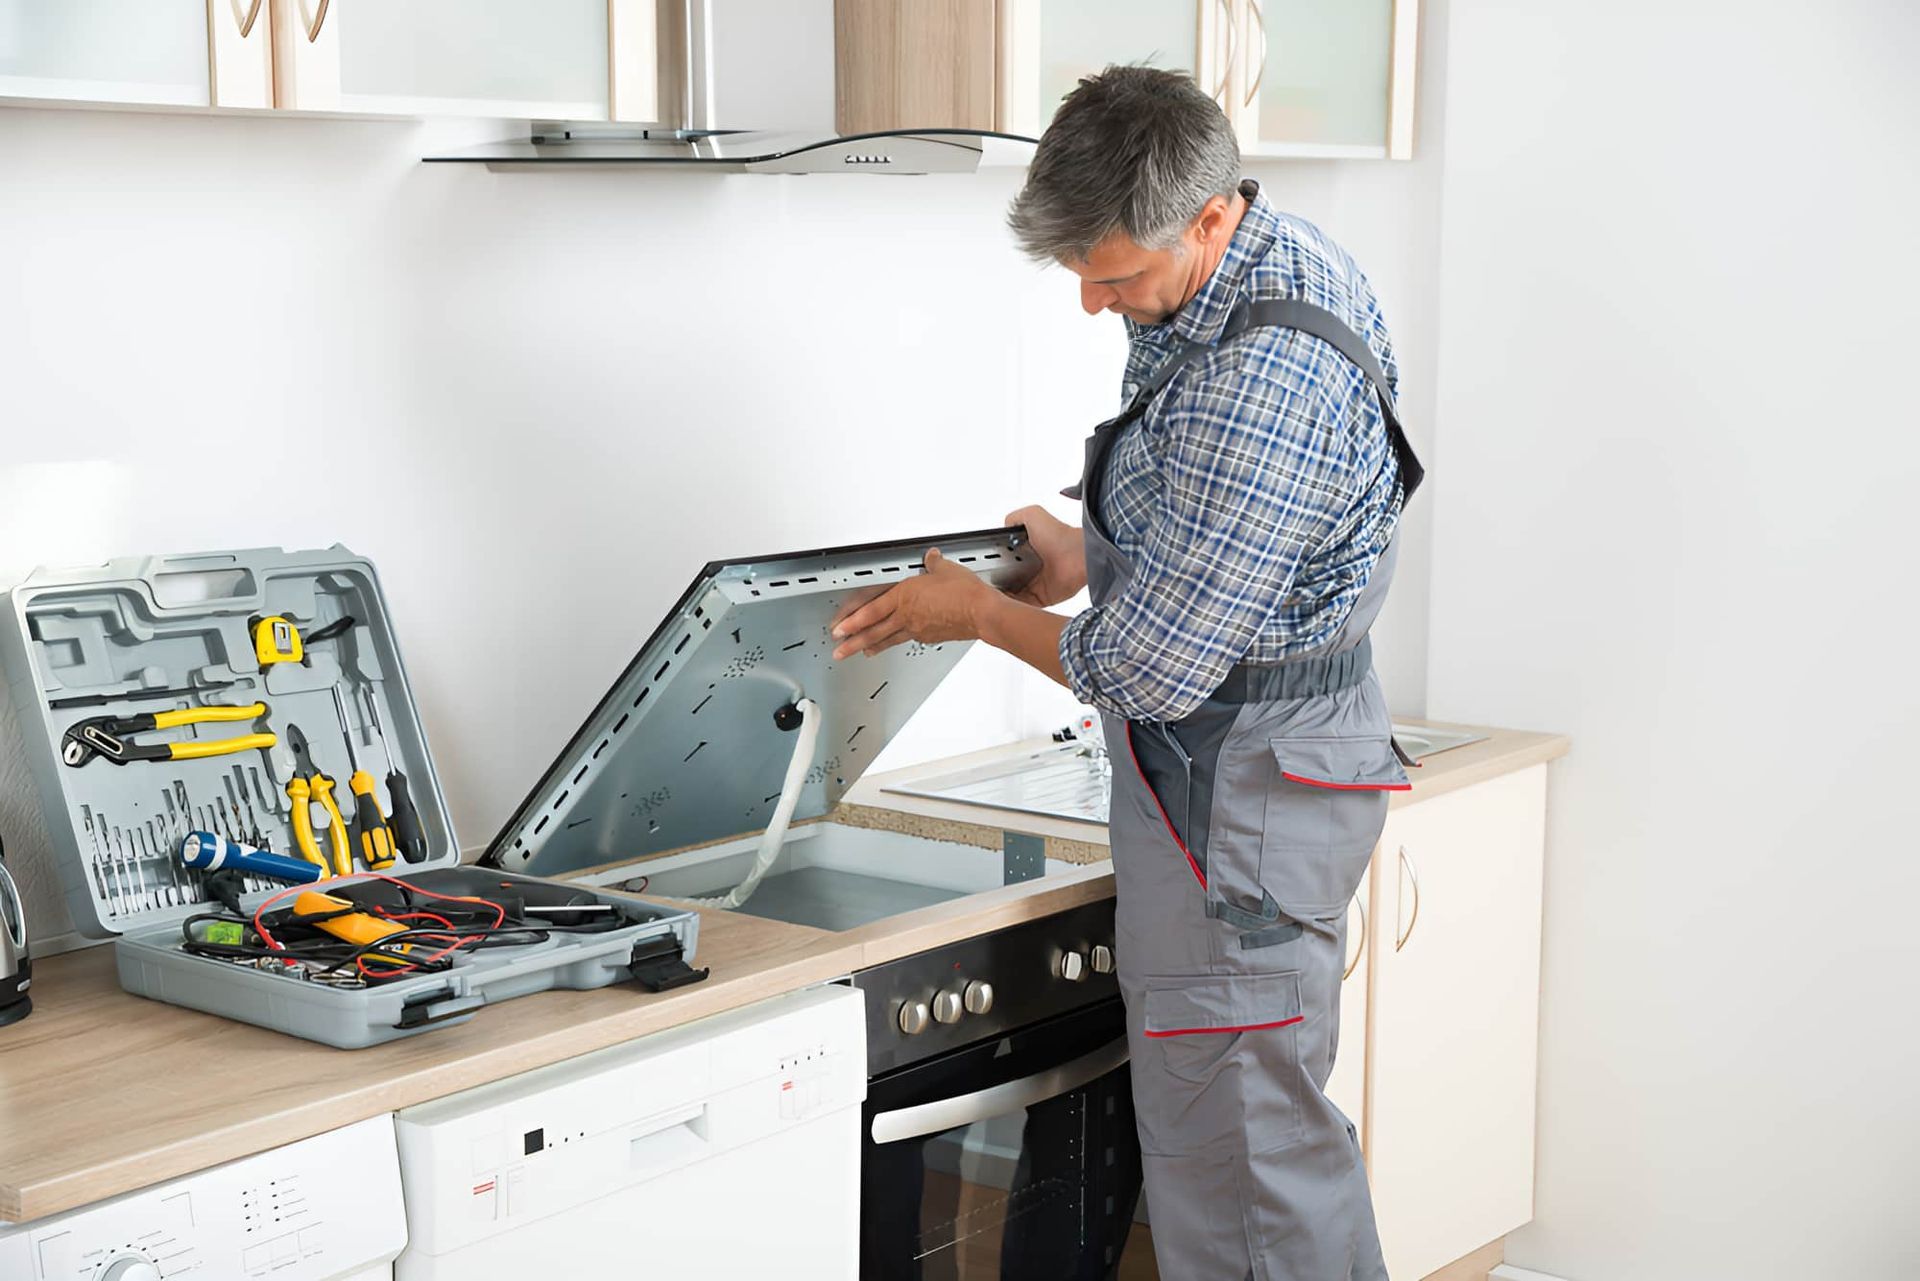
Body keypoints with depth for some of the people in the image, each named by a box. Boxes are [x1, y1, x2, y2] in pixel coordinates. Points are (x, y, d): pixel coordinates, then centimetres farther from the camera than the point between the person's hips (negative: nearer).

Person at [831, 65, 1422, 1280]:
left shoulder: (1262, 383, -28)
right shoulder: (1268, 267, 5)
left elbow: (1150, 673, -24)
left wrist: (978, 612, -9)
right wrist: (1092, 556, 12)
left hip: (1239, 789, -10)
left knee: (1242, 1146, -2)